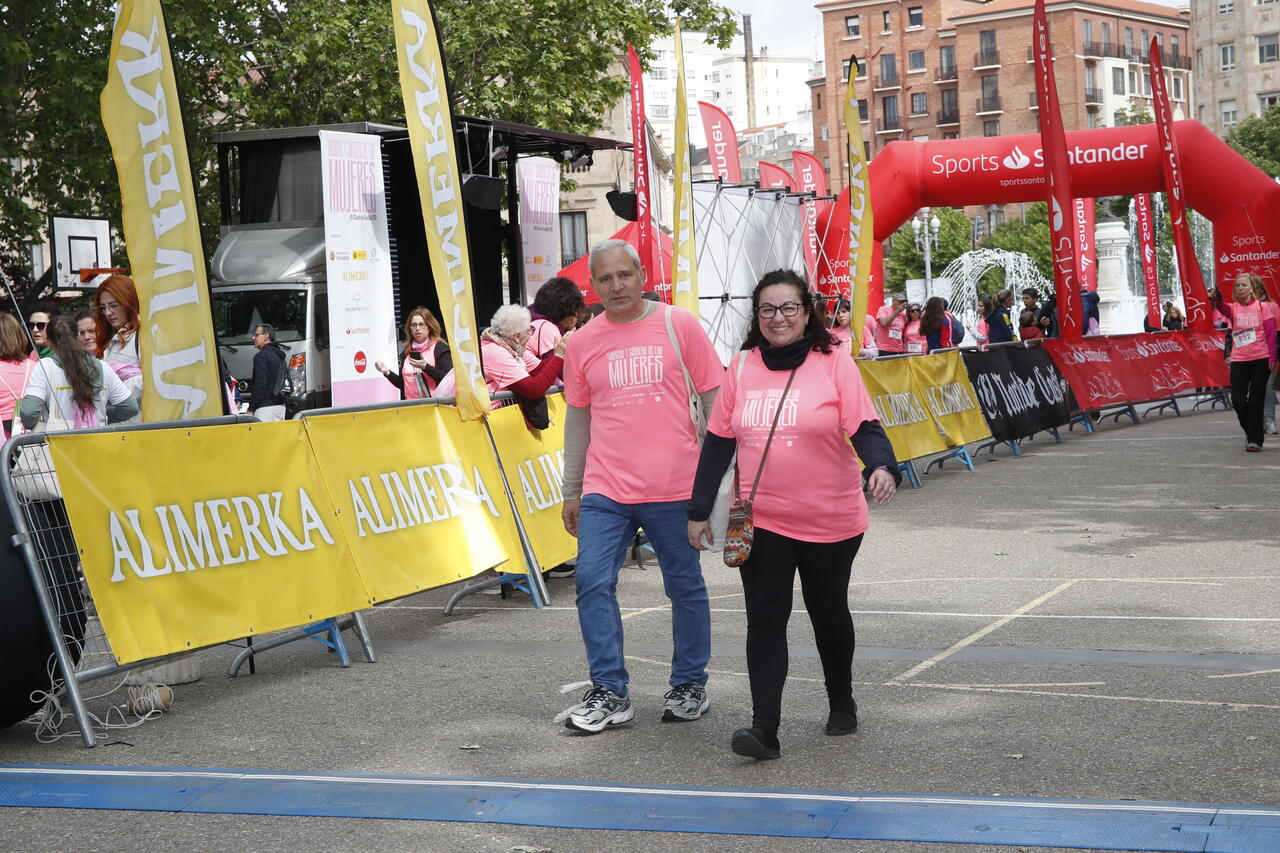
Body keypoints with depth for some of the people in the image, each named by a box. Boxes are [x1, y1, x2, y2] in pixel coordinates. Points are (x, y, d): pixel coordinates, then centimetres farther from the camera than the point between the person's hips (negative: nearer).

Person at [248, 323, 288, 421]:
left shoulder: (262, 356, -10)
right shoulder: (280, 356, 19)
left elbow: (260, 384, -16)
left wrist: (251, 409, -14)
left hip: (266, 407, -10)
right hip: (280, 406, 10)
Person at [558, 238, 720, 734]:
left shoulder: (678, 325, -1)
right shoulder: (583, 343, 8)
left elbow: (713, 399, 2)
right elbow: (578, 419, 15)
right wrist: (571, 492, 14)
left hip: (674, 489, -2)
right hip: (604, 491, 3)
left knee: (685, 587, 8)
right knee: (592, 582, -6)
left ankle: (690, 685, 23)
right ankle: (610, 693, 3)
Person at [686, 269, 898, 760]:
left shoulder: (832, 364, -7)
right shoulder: (742, 367, 2)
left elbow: (865, 428, -14)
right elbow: (718, 441, 6)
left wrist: (881, 467, -34)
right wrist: (699, 509, 5)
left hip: (830, 521, -1)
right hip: (761, 522, 2)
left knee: (828, 613, 15)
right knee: (765, 619, -8)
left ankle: (842, 704, 37)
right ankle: (764, 727, -11)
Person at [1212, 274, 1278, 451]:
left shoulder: (1261, 307, 1)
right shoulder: (1233, 308, 4)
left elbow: (1271, 333, 0)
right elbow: (1222, 307, -20)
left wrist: (1272, 358, -9)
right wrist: (1217, 297, -44)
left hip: (1261, 359, -2)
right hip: (1239, 360, 2)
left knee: (1255, 400, -1)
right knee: (1238, 400, -4)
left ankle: (1255, 439, 7)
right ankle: (1250, 431, 21)